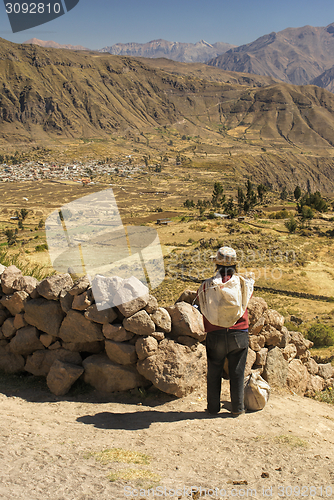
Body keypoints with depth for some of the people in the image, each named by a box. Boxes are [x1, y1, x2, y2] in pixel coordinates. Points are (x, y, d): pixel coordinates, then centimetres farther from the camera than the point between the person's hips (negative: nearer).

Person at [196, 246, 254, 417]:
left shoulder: (207, 285, -7)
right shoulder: (243, 283, -6)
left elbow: (202, 307, 4)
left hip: (215, 335, 0)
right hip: (238, 334, 0)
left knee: (214, 372, 14)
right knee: (237, 373, 11)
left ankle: (213, 407, 24)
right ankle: (237, 408, 20)